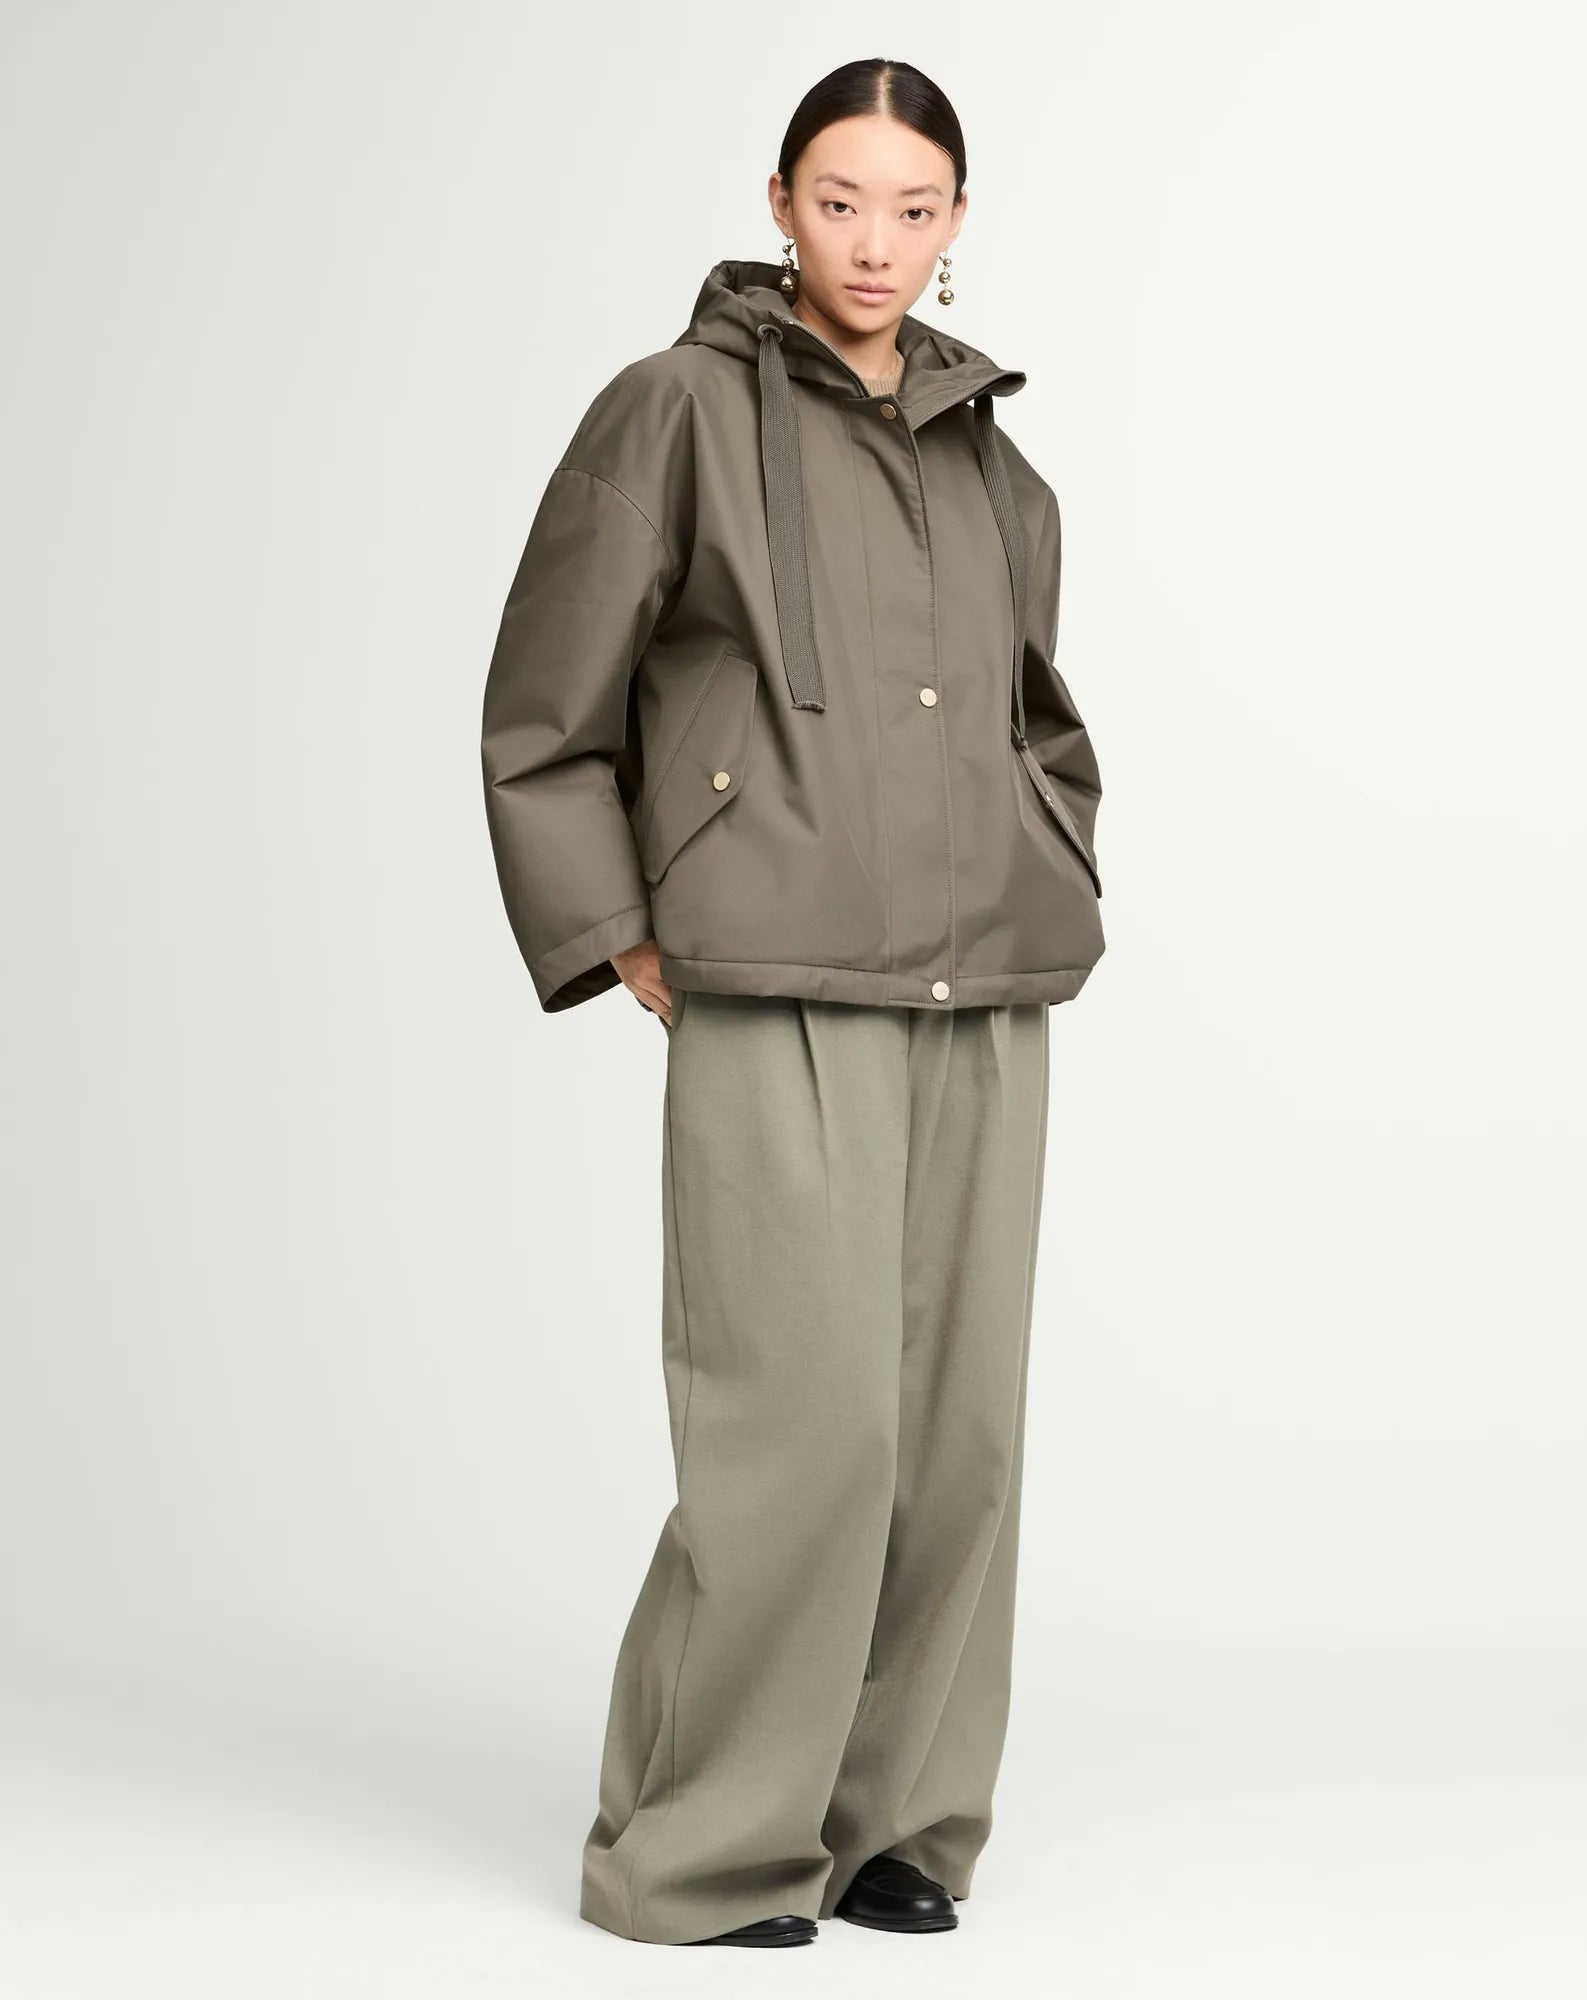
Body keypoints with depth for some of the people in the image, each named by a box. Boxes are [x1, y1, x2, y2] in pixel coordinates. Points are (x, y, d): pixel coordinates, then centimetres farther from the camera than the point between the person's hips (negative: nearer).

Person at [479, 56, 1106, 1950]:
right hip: (778, 1007, -5)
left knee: (957, 1423, 5)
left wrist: (1056, 912, 16)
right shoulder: (676, 411, 1)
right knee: (807, 1421, -10)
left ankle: (892, 1814, 18)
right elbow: (542, 717, 3)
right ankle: (700, 1850, 4)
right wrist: (620, 945, -2)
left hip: (980, 1010, 5)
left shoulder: (994, 465, 15)